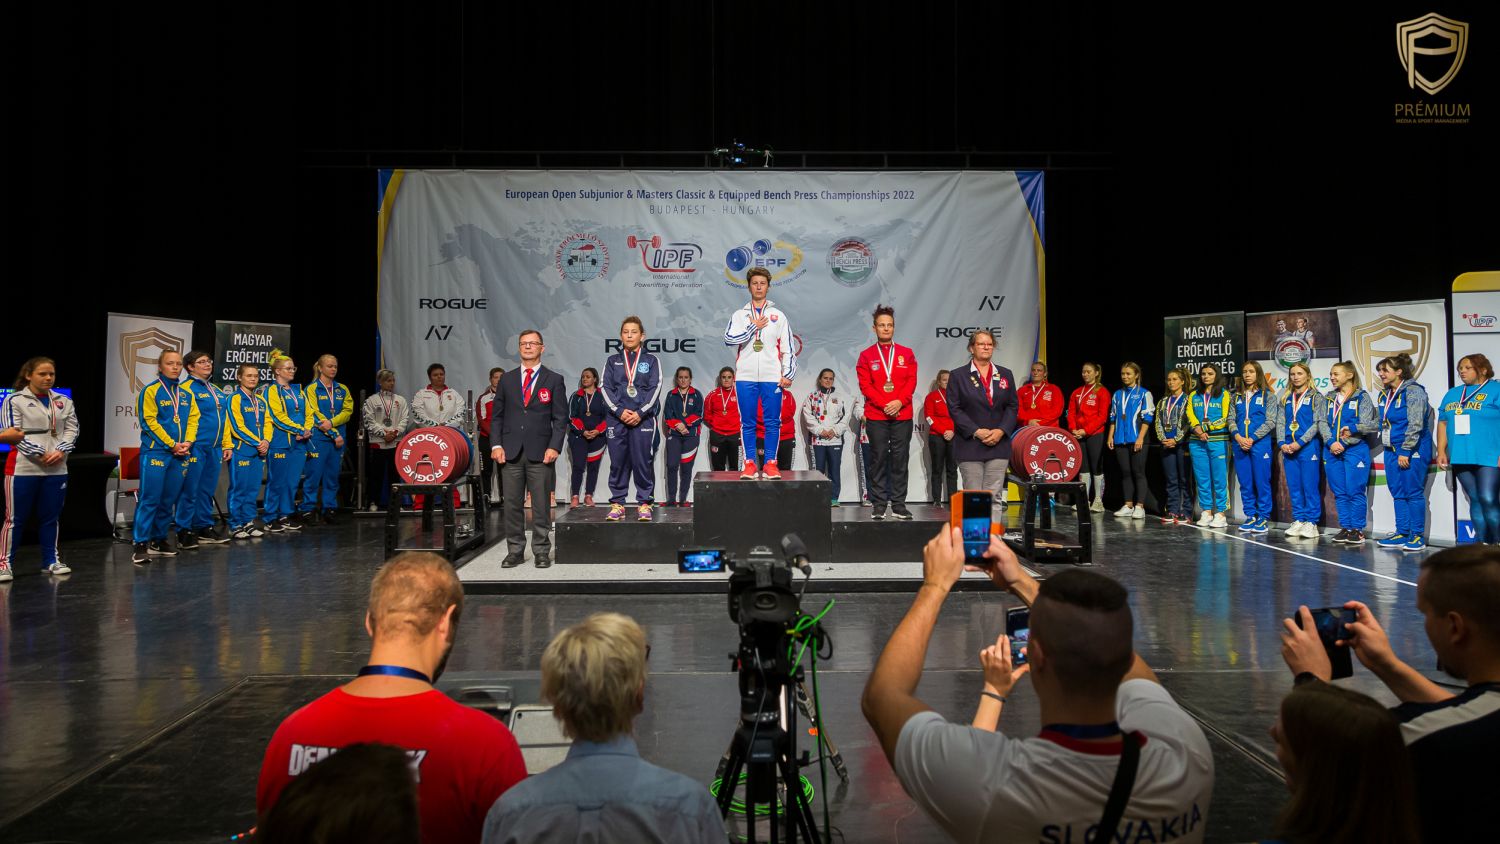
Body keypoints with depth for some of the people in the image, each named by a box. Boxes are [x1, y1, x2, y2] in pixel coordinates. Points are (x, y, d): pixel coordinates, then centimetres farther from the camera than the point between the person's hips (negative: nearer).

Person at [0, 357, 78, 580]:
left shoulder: (64, 402, 13)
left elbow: (72, 429, 9)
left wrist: (61, 451, -9)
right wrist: (40, 454, -15)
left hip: (57, 469, 4)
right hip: (23, 468, -4)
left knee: (51, 517, 11)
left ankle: (51, 560, 21)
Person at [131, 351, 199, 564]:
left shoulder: (186, 394, 14)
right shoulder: (151, 391, -3)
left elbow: (193, 419, 11)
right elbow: (149, 422, -9)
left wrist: (187, 442, -6)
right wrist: (172, 444, -12)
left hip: (179, 455, 6)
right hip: (155, 452, -6)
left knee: (169, 500, 9)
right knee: (150, 499, -8)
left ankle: (159, 541, 19)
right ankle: (141, 544, -6)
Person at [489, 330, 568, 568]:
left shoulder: (554, 380, 6)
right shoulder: (507, 379, 13)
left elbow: (560, 418, 2)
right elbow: (497, 415, 12)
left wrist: (554, 447, -9)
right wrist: (496, 445, 0)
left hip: (540, 452, -2)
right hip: (511, 452, 2)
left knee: (541, 504, 0)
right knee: (512, 504, 4)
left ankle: (541, 551, 9)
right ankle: (515, 551, 12)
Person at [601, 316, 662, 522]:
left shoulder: (651, 361, 10)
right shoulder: (612, 361, 14)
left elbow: (655, 389, 1)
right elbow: (607, 389, 5)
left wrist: (640, 413, -11)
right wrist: (620, 411, -10)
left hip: (643, 418, -2)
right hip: (617, 418, 2)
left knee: (643, 462, -3)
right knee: (618, 462, 2)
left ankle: (644, 504, 3)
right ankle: (617, 504, 8)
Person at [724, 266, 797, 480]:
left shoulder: (778, 316, 12)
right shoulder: (739, 315, 12)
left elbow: (788, 347, 8)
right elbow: (729, 338, -5)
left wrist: (788, 374, -2)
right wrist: (753, 327, -6)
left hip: (772, 377, 0)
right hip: (745, 376, 0)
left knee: (773, 421, -1)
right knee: (747, 422, 0)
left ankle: (770, 465, 4)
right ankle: (749, 464, 5)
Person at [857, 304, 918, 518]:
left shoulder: (907, 354, 12)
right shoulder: (866, 356, 8)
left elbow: (911, 381, 4)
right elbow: (865, 386, 0)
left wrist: (899, 401, -12)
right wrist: (884, 404, -12)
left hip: (902, 415, 1)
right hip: (876, 416, -1)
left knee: (900, 460, 1)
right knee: (879, 459, 0)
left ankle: (899, 504, 5)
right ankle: (878, 505, 4)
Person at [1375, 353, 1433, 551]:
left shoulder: (1413, 392, -12)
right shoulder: (1385, 395, 13)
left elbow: (1415, 425, -18)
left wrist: (1405, 451, -20)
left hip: (1412, 451, -8)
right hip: (1392, 450, 8)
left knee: (1414, 493, -4)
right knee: (1397, 494, 10)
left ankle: (1418, 536, 2)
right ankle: (1402, 534, 16)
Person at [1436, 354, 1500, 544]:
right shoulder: (1452, 394, 18)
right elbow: (1443, 423, 20)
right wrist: (1441, 451, 12)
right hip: (1461, 457, 6)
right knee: (1475, 500, 9)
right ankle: (1482, 543, 14)